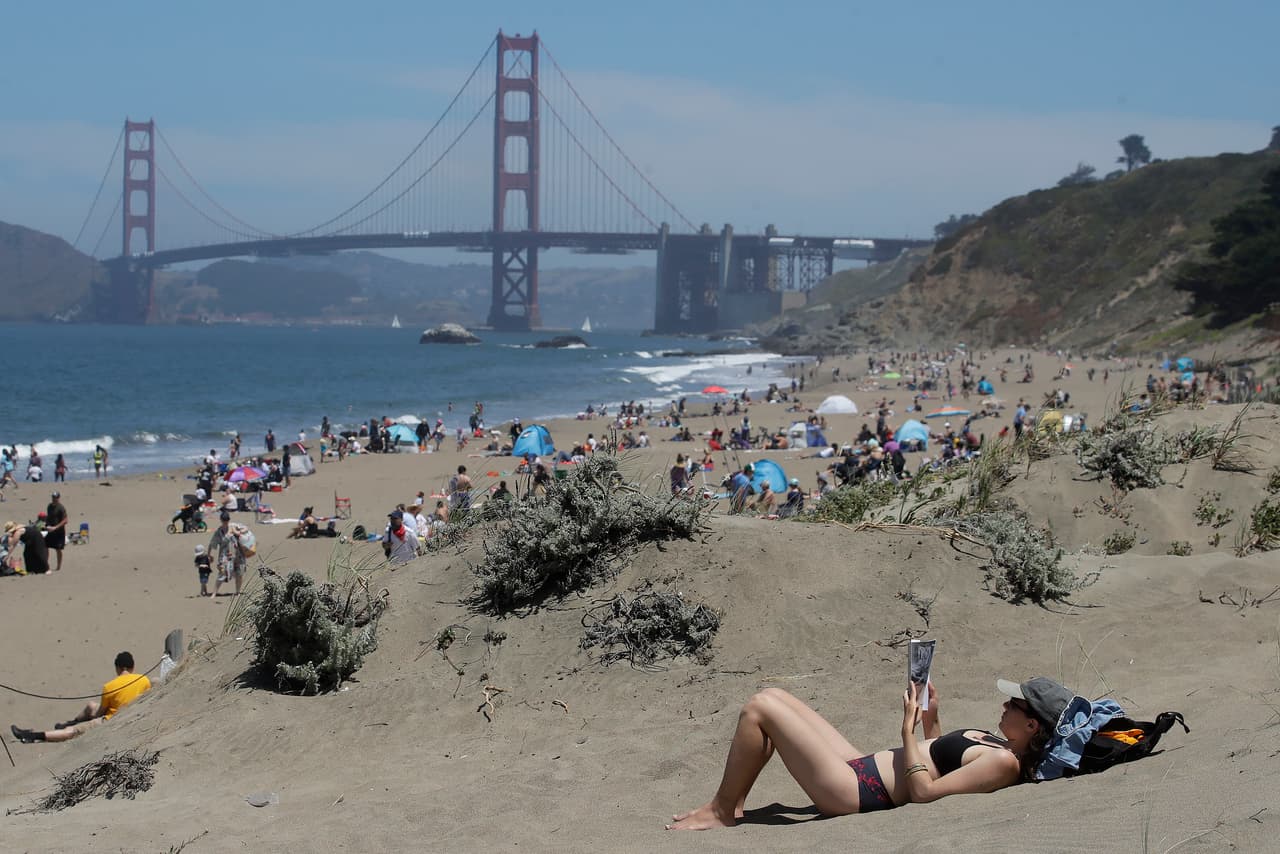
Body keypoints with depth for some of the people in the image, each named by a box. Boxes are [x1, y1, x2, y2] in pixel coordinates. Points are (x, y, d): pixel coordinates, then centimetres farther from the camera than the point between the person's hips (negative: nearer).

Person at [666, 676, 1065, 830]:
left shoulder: (1005, 763, -21)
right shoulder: (998, 745, 9)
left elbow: (923, 791, -25)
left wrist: (909, 729, -16)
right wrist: (932, 721, 11)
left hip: (855, 790, -11)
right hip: (862, 767, 11)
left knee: (759, 709, -11)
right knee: (772, 696, 14)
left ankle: (721, 812, 2)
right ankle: (733, 802, 15)